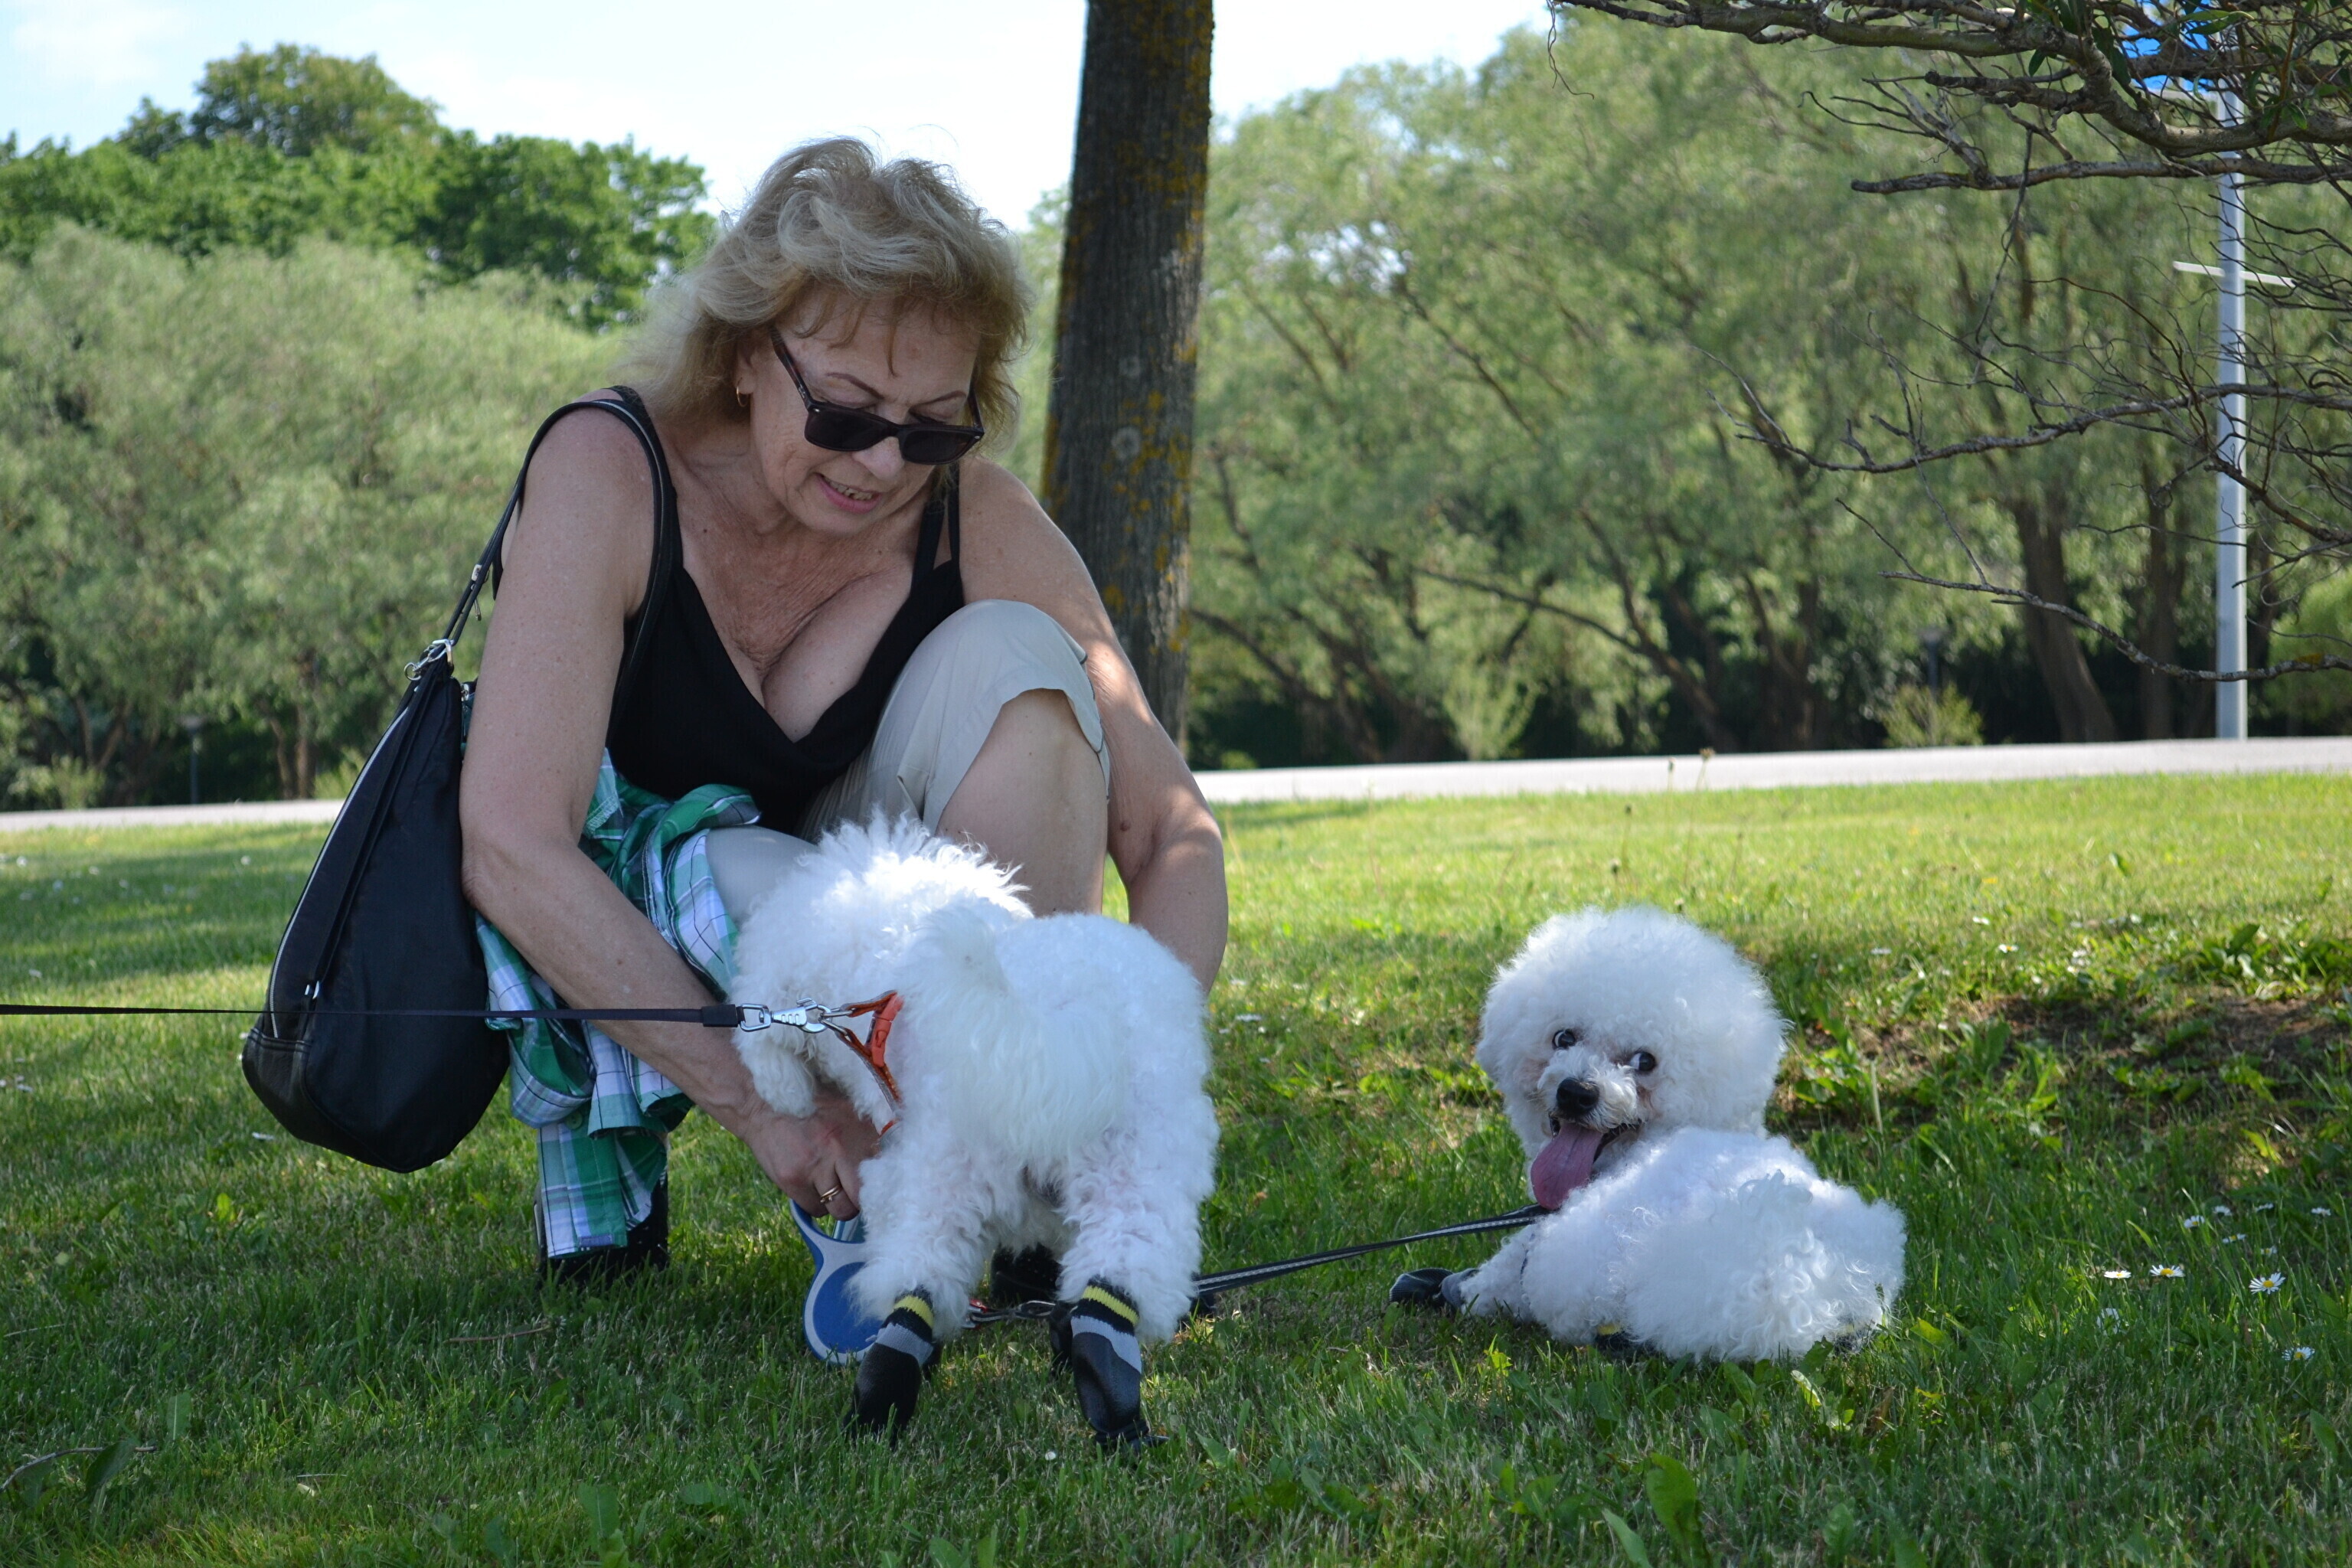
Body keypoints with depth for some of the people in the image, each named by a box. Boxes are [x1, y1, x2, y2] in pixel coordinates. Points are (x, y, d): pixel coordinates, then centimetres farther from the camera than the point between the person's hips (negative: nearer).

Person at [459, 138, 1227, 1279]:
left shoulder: (978, 522, -15)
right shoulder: (608, 474, -25)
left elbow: (1172, 828, -16)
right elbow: (509, 844, -34)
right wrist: (760, 1100, -40)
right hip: (601, 949, -3)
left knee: (1009, 661, -22)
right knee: (751, 888, -37)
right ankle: (597, 1128, -4)